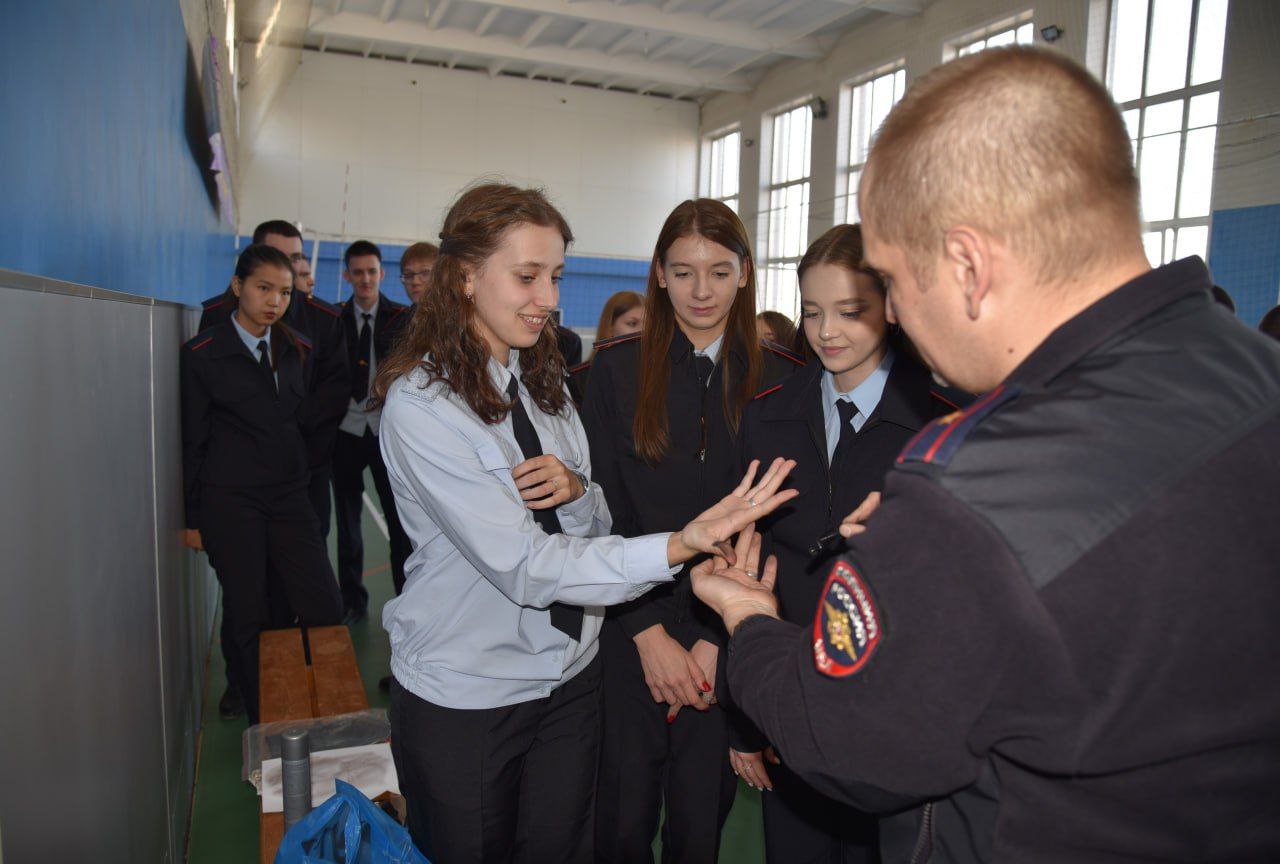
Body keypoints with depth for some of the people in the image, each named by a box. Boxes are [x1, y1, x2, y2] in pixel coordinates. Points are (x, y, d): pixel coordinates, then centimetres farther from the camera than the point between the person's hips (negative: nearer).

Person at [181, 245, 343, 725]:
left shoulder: (297, 351, 10)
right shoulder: (203, 355, -2)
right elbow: (192, 441, 1)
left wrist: (302, 477, 11)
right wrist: (193, 517, 1)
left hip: (289, 498, 4)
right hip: (229, 502, -3)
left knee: (325, 611, -2)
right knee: (248, 618, 3)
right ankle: (262, 726, 20)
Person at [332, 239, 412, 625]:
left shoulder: (402, 318, 0)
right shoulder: (335, 319, 5)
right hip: (347, 430, 2)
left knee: (400, 520, 3)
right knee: (347, 521, 11)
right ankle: (352, 600, 25)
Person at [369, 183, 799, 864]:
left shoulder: (543, 378, 4)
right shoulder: (419, 403, -19)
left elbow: (597, 526, 9)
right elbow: (523, 565, -26)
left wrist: (576, 490, -15)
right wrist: (681, 545, -36)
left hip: (569, 674, 6)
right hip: (464, 698, -5)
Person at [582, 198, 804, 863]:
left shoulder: (780, 380, -2)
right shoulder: (616, 368, -2)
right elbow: (601, 513, -4)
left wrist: (718, 638, -9)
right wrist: (649, 632, -9)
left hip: (727, 645, 1)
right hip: (629, 632, 0)